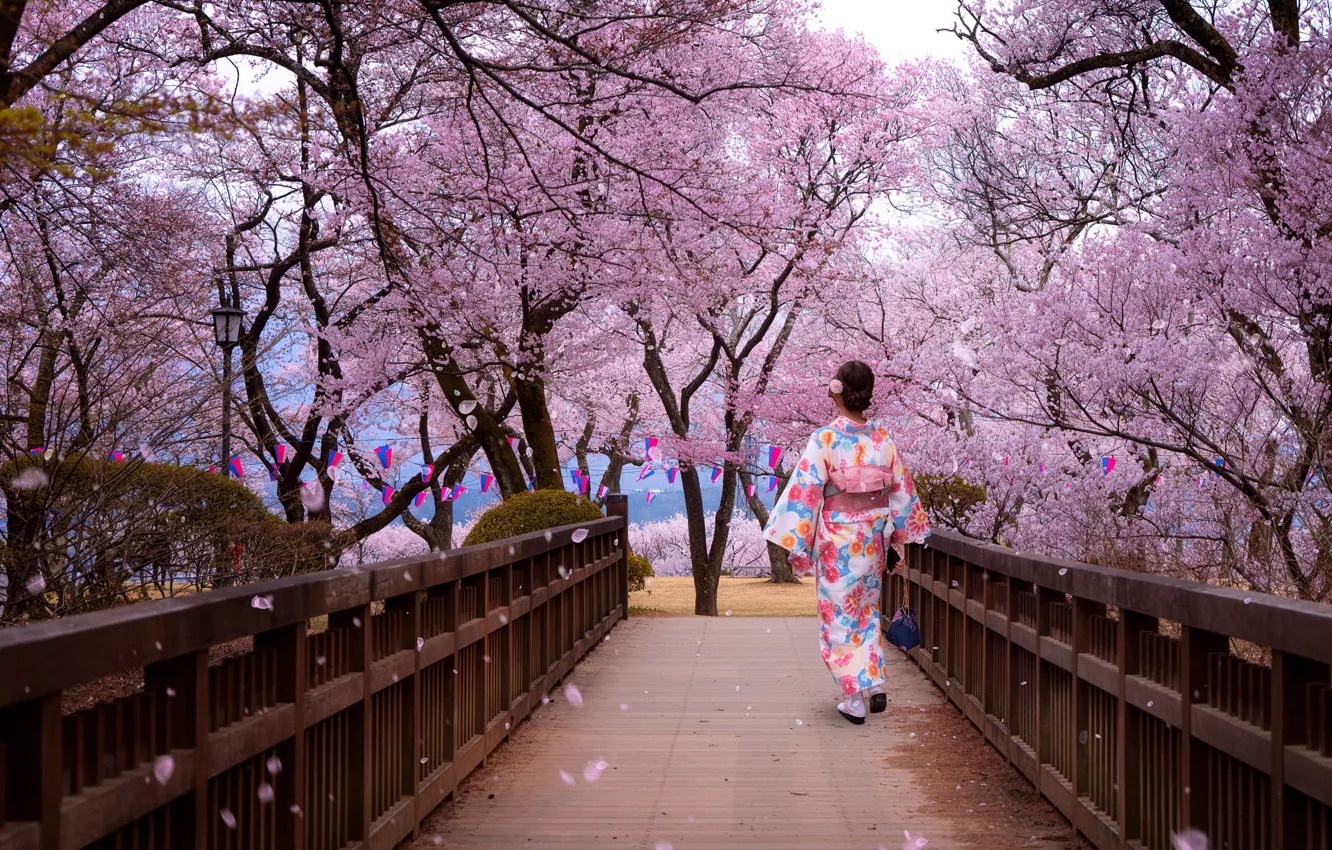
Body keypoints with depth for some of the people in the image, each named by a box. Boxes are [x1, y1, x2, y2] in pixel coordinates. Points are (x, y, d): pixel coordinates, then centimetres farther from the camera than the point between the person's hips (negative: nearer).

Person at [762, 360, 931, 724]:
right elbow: (901, 490, 5)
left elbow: (805, 491, -15)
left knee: (839, 614, 6)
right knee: (868, 609, 21)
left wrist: (797, 544, -9)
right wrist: (898, 536, 16)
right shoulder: (883, 438, -1)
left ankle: (855, 698, 7)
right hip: (873, 538, 4)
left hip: (837, 541, -4)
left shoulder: (825, 439, -15)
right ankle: (875, 684, 18)